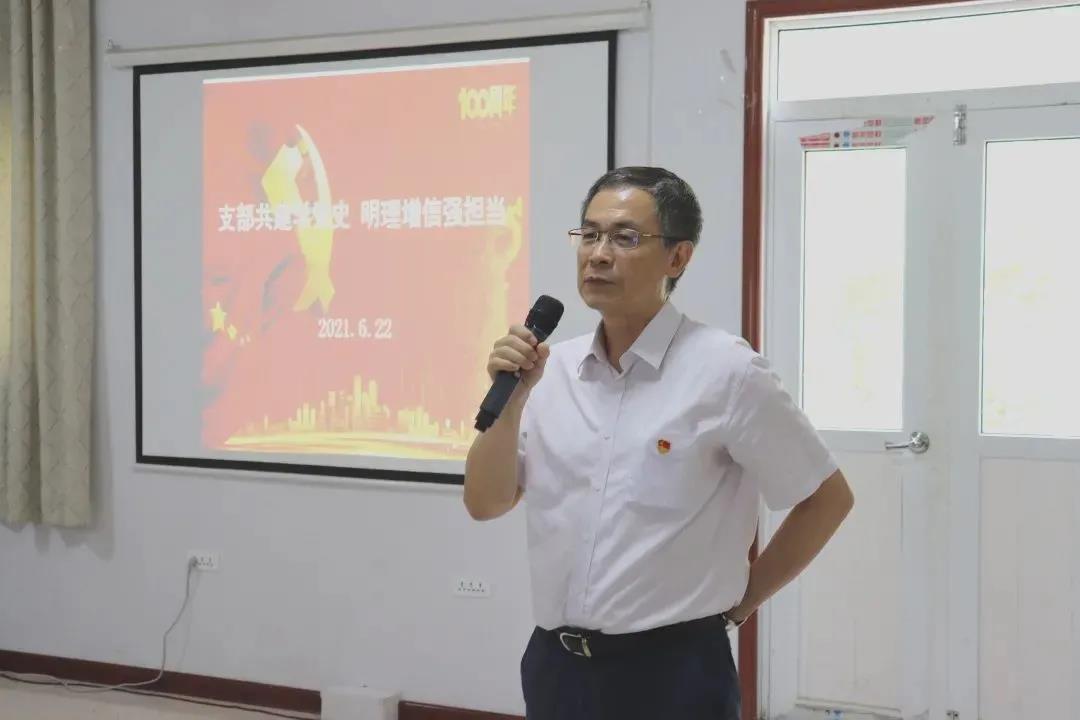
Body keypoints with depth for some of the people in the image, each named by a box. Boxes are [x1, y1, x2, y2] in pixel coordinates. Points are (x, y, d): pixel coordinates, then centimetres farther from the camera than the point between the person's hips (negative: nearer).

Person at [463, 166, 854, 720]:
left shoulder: (725, 371, -12)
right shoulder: (552, 369, 3)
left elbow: (828, 499, -4)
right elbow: (485, 503, 3)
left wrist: (739, 602, 1)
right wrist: (511, 399, -11)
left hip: (670, 671, -5)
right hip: (553, 664, 5)